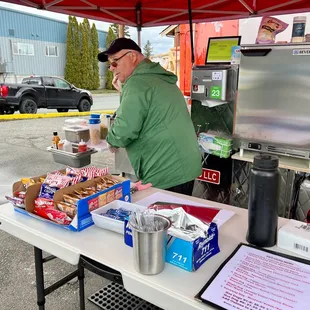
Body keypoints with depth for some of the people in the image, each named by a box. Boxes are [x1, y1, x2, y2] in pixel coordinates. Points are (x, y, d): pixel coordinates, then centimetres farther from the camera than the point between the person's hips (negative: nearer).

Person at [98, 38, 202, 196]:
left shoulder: (137, 82, -14)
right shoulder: (159, 77, 17)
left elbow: (124, 131, -22)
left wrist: (112, 140, -1)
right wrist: (124, 93, 14)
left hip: (165, 176, -10)